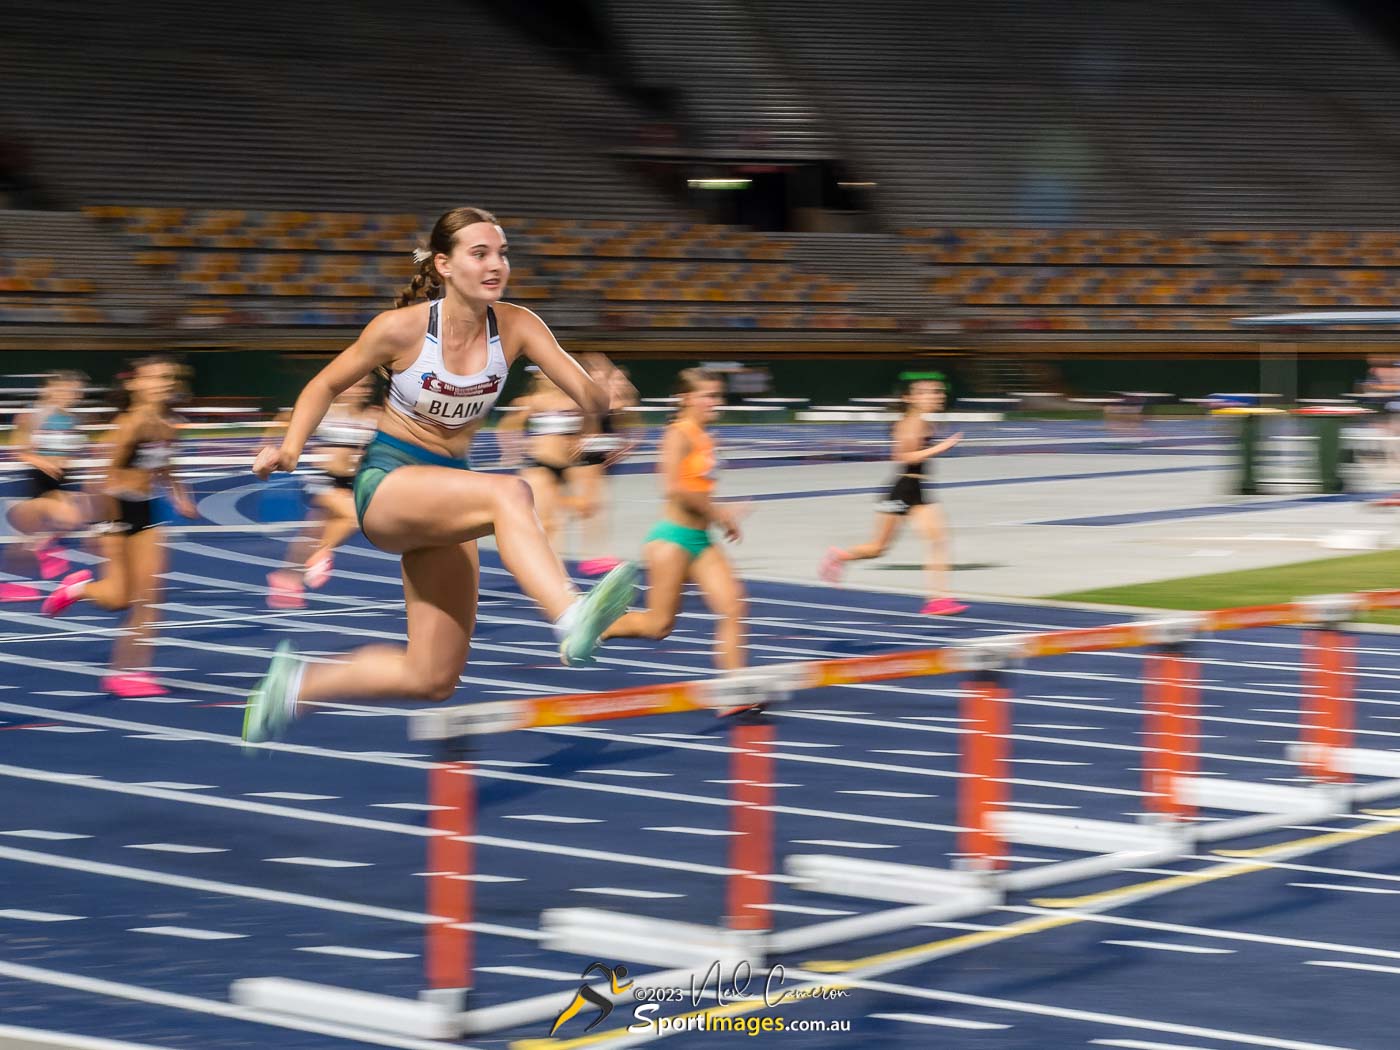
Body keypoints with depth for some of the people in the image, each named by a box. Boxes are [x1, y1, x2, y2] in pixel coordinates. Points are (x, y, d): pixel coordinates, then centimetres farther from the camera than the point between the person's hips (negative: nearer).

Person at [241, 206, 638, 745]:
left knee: (432, 680, 6)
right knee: (509, 493, -37)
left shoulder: (514, 326, -6)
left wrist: (603, 390, -37)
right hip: (387, 483, -6)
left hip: (447, 492, 6)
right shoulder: (402, 327, -14)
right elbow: (326, 384, 1)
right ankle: (573, 620, -58)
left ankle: (296, 682, 26)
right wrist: (290, 448, -14)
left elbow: (590, 398, -14)